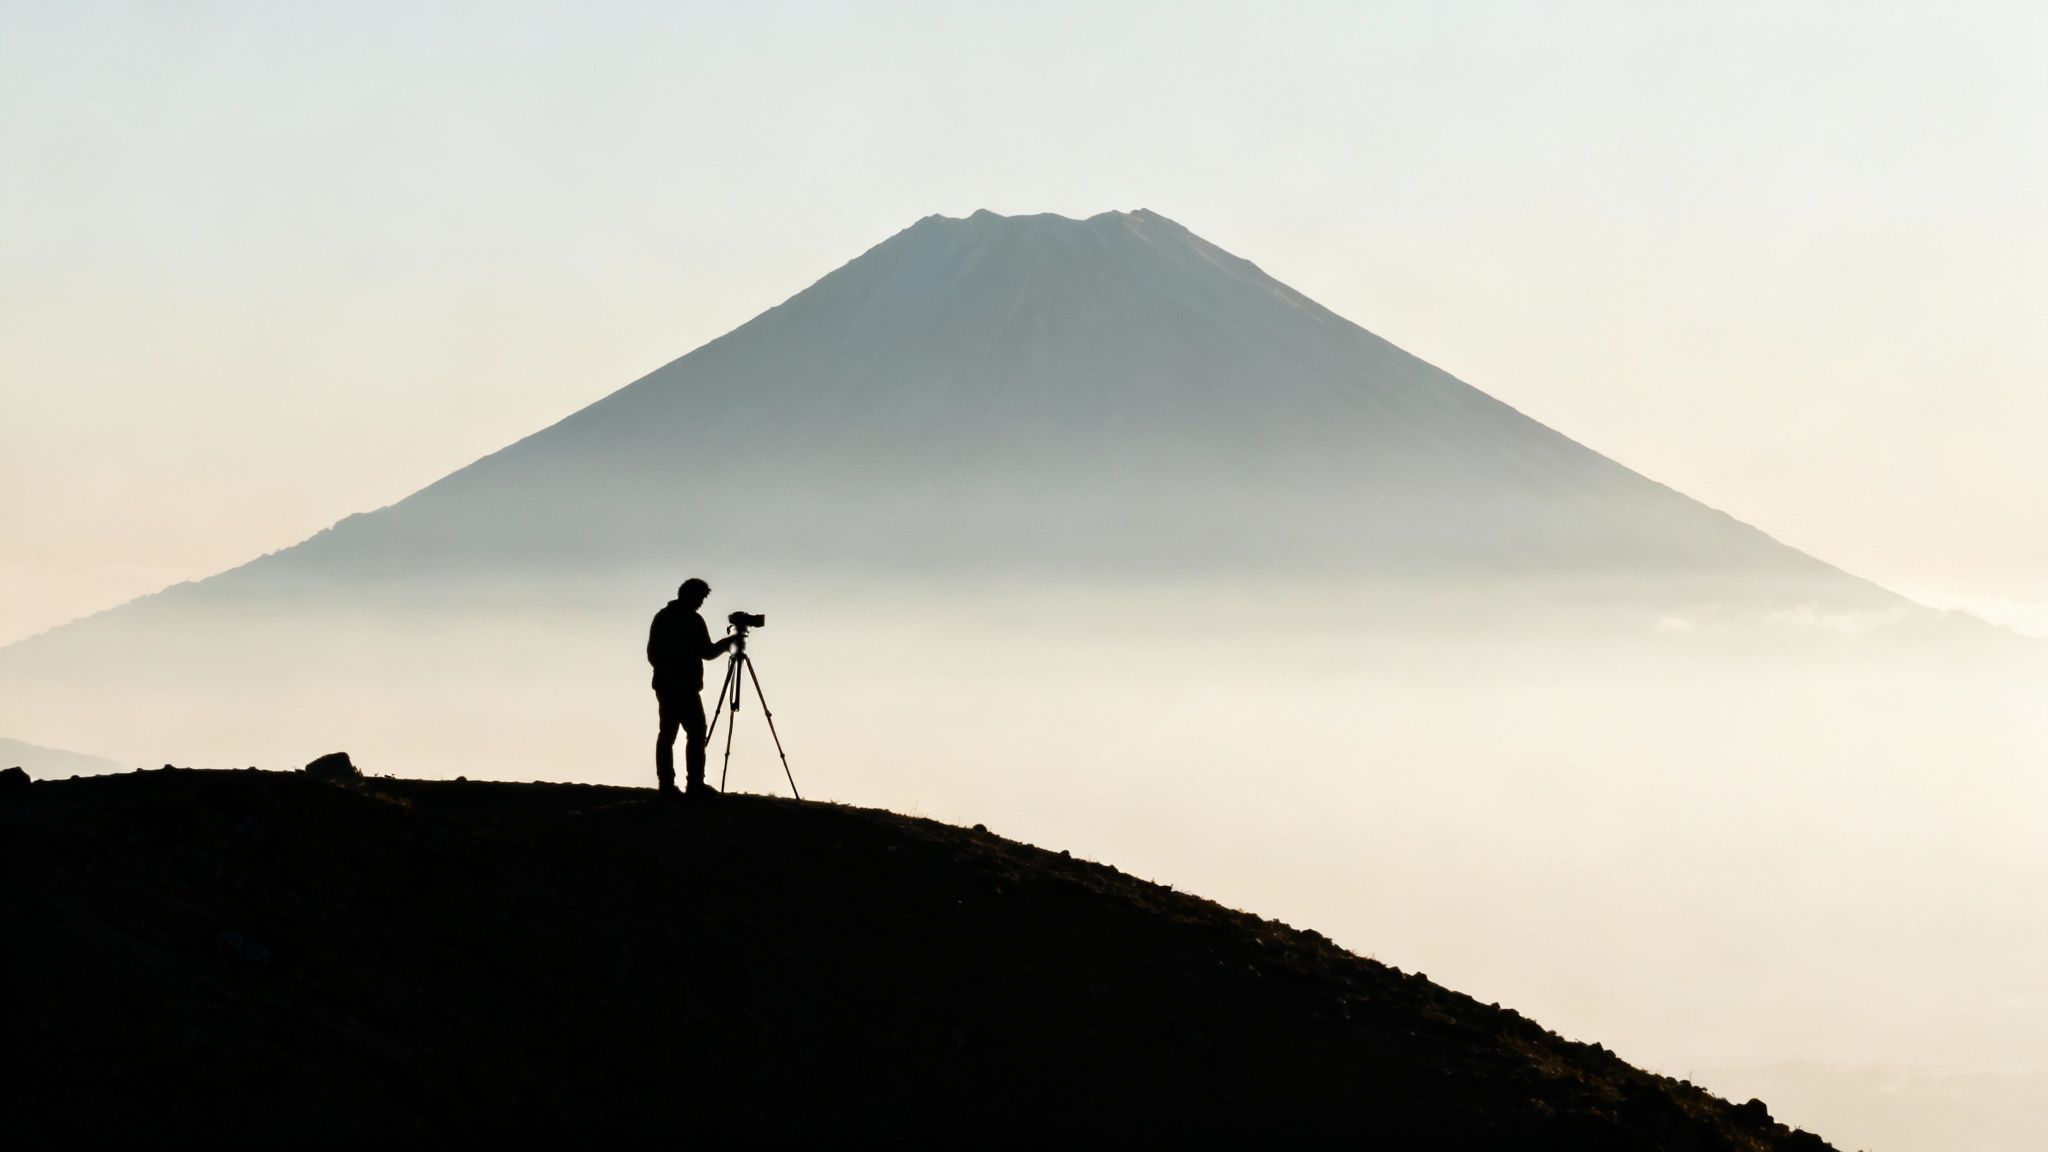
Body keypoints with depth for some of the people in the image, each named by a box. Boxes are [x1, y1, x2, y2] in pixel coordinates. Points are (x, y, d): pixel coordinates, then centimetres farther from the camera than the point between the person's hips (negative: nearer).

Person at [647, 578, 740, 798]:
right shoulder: (692, 620, -11)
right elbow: (707, 652, -9)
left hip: (664, 686, 7)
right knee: (695, 733, -5)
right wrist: (729, 641, 5)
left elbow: (652, 653, 14)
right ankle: (695, 783, -12)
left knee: (667, 733, 7)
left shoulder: (661, 618, 10)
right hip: (686, 687, -7)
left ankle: (666, 784, 2)